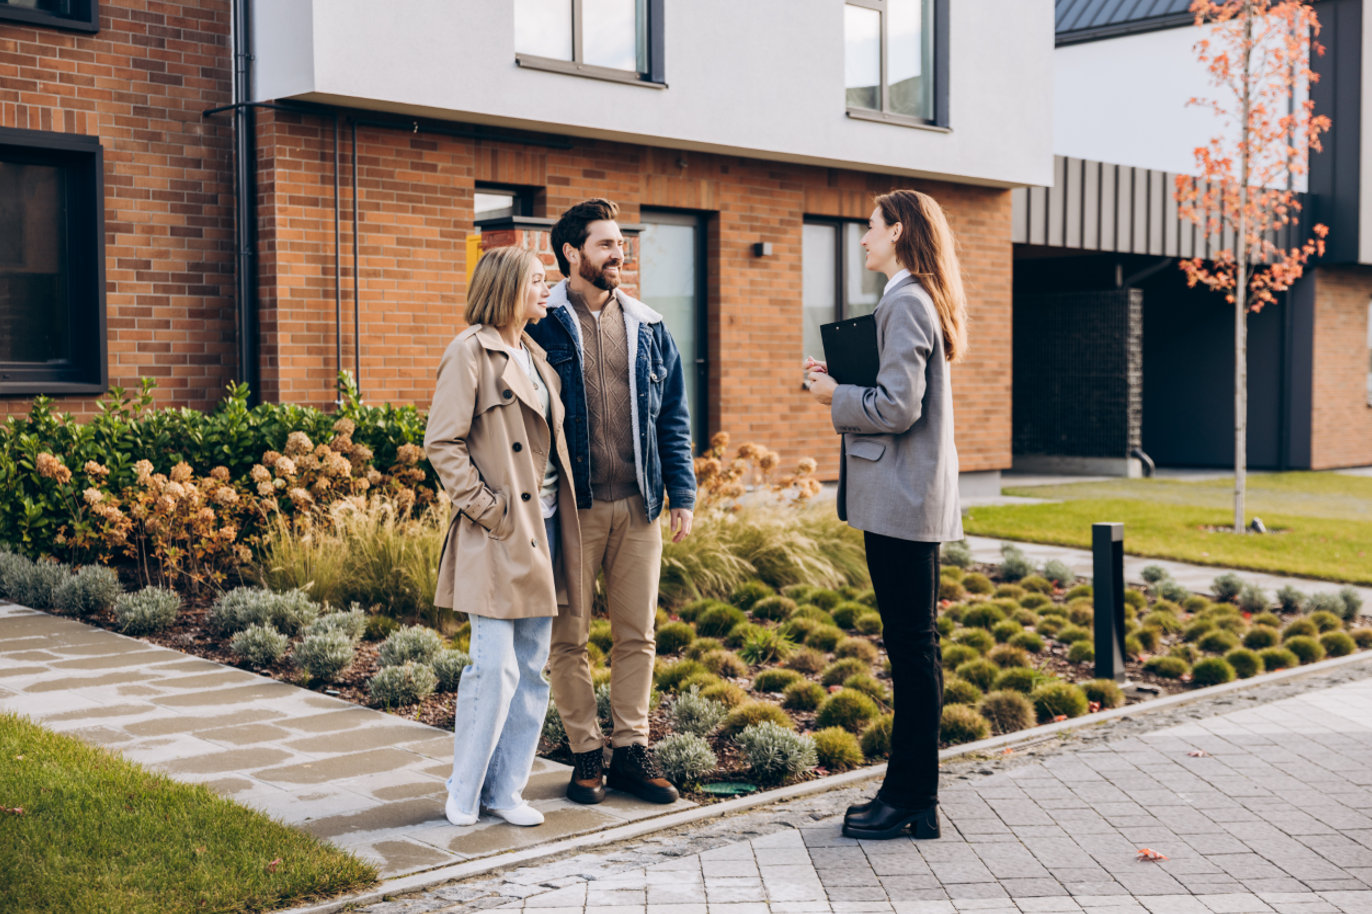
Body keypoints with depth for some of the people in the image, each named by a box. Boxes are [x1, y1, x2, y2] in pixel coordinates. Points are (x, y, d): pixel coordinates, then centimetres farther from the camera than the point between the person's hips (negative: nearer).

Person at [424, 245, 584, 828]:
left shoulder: (536, 356, 17)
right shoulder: (470, 352, -7)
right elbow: (442, 443, -12)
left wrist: (556, 506, 12)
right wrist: (485, 507, -14)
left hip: (543, 527, 8)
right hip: (499, 534, -8)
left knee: (533, 667, 8)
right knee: (496, 666, -8)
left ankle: (505, 789, 17)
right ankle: (464, 791, 8)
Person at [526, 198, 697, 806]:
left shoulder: (647, 328, 11)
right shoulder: (541, 324, -2)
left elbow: (673, 416, 13)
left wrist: (682, 493, 6)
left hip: (638, 505, 4)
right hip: (572, 506, -4)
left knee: (637, 634, 8)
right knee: (569, 636, 4)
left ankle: (631, 749, 18)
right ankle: (586, 752, 15)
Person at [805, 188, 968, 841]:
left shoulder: (905, 302, -14)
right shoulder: (916, 299, 18)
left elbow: (898, 407, -21)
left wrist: (837, 399, -7)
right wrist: (842, 381, 12)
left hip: (903, 500, -11)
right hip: (911, 499, 11)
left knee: (911, 645, -4)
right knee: (912, 645, 13)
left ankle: (912, 800, 3)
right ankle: (911, 793, 21)